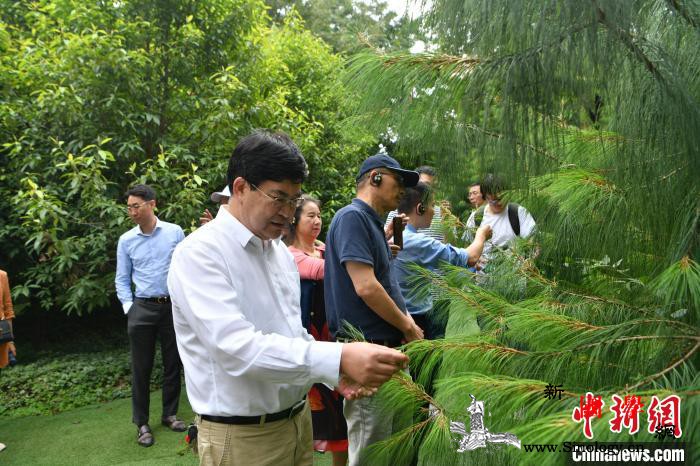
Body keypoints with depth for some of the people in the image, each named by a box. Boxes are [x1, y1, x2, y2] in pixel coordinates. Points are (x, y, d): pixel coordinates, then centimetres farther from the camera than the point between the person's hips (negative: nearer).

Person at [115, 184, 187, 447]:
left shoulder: (174, 232, -2)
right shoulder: (126, 240, 2)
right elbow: (122, 280, 7)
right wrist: (128, 307, -3)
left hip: (173, 306, 0)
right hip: (142, 309, 0)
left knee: (173, 364, 10)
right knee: (141, 368, 5)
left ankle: (170, 414, 26)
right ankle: (142, 423, 17)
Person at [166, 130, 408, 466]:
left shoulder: (281, 252, 7)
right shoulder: (199, 253, -18)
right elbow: (237, 347, -30)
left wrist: (337, 372, -1)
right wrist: (338, 358, -36)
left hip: (298, 420, 7)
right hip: (241, 436, -7)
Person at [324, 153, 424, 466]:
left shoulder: (372, 222, 16)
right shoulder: (352, 217, -14)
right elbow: (365, 287, -22)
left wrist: (407, 322, 4)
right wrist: (409, 328, -10)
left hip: (389, 345, 10)